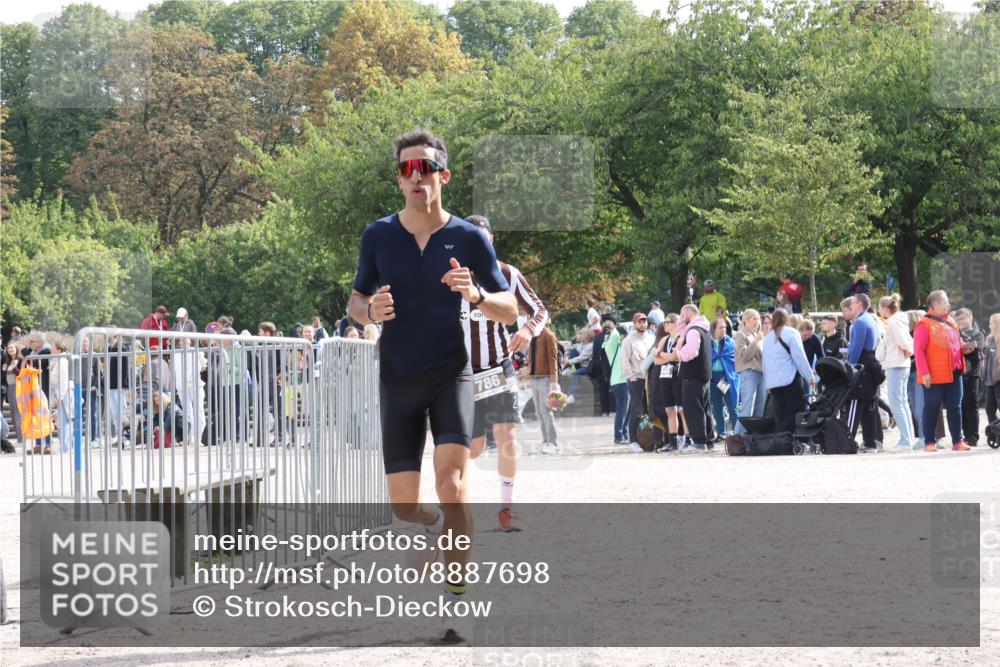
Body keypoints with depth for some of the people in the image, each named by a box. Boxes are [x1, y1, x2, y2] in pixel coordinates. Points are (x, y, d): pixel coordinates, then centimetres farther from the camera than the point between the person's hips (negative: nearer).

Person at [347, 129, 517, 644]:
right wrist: (369, 311, -13)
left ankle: (457, 599, -13)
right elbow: (354, 302, 12)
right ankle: (435, 525, 38)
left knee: (451, 480, -22)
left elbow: (510, 312, 0)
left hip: (450, 372, -2)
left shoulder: (468, 238, -3)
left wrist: (476, 295, -21)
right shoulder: (377, 236, 2)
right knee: (403, 504, 1)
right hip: (397, 378, 2)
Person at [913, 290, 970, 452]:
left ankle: (958, 440, 10)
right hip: (934, 377, -7)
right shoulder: (924, 324, -8)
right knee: (932, 408, 0)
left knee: (955, 407, 6)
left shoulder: (950, 322, 15)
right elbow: (918, 350, -13)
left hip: (954, 374, 7)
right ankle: (929, 442, 6)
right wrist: (924, 372, -19)